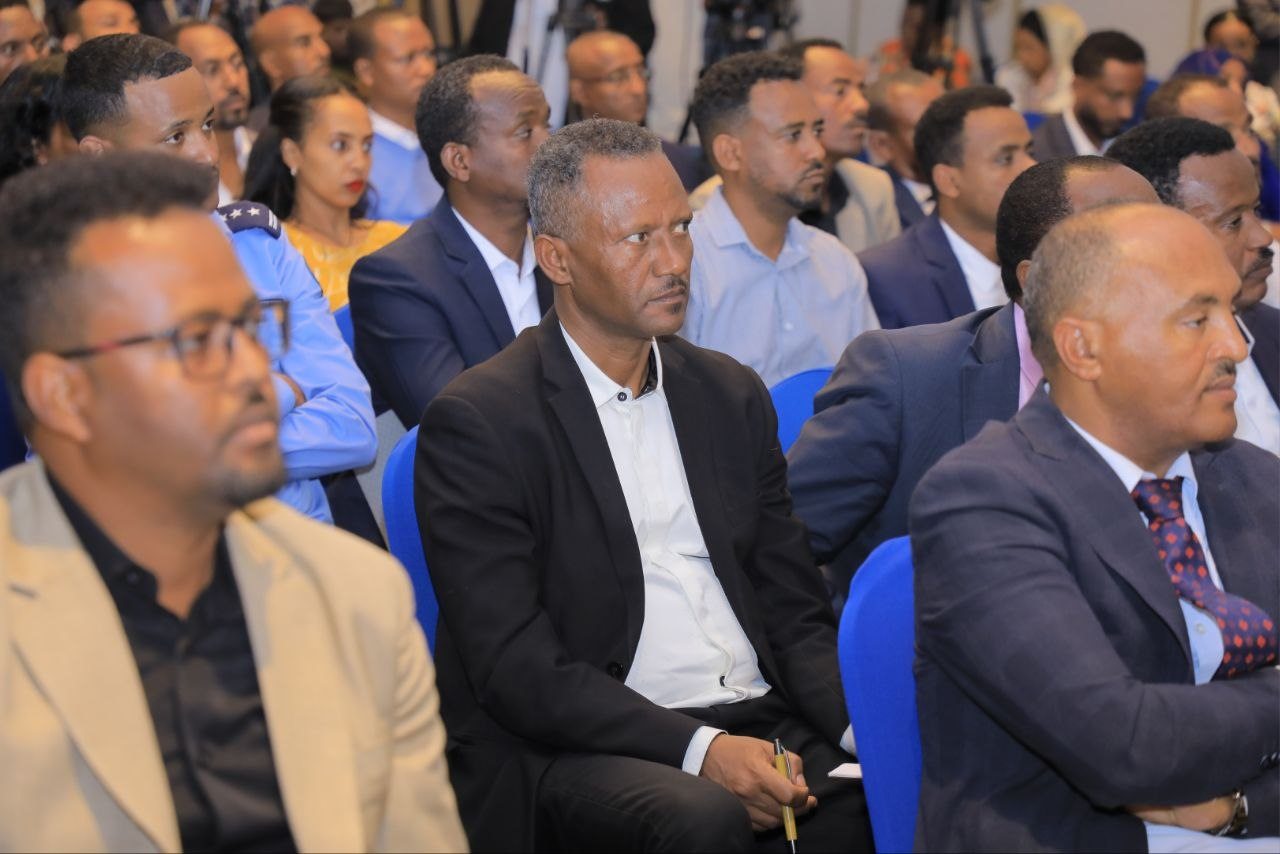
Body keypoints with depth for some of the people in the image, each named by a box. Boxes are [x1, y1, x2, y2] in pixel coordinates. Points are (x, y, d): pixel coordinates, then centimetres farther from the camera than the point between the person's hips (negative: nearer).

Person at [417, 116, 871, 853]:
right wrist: (696, 748, -21)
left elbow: (796, 612, 15)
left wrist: (865, 727, -6)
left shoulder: (732, 397, 14)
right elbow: (515, 668, -10)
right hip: (579, 751, -5)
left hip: (759, 725, 5)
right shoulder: (476, 424, -4)